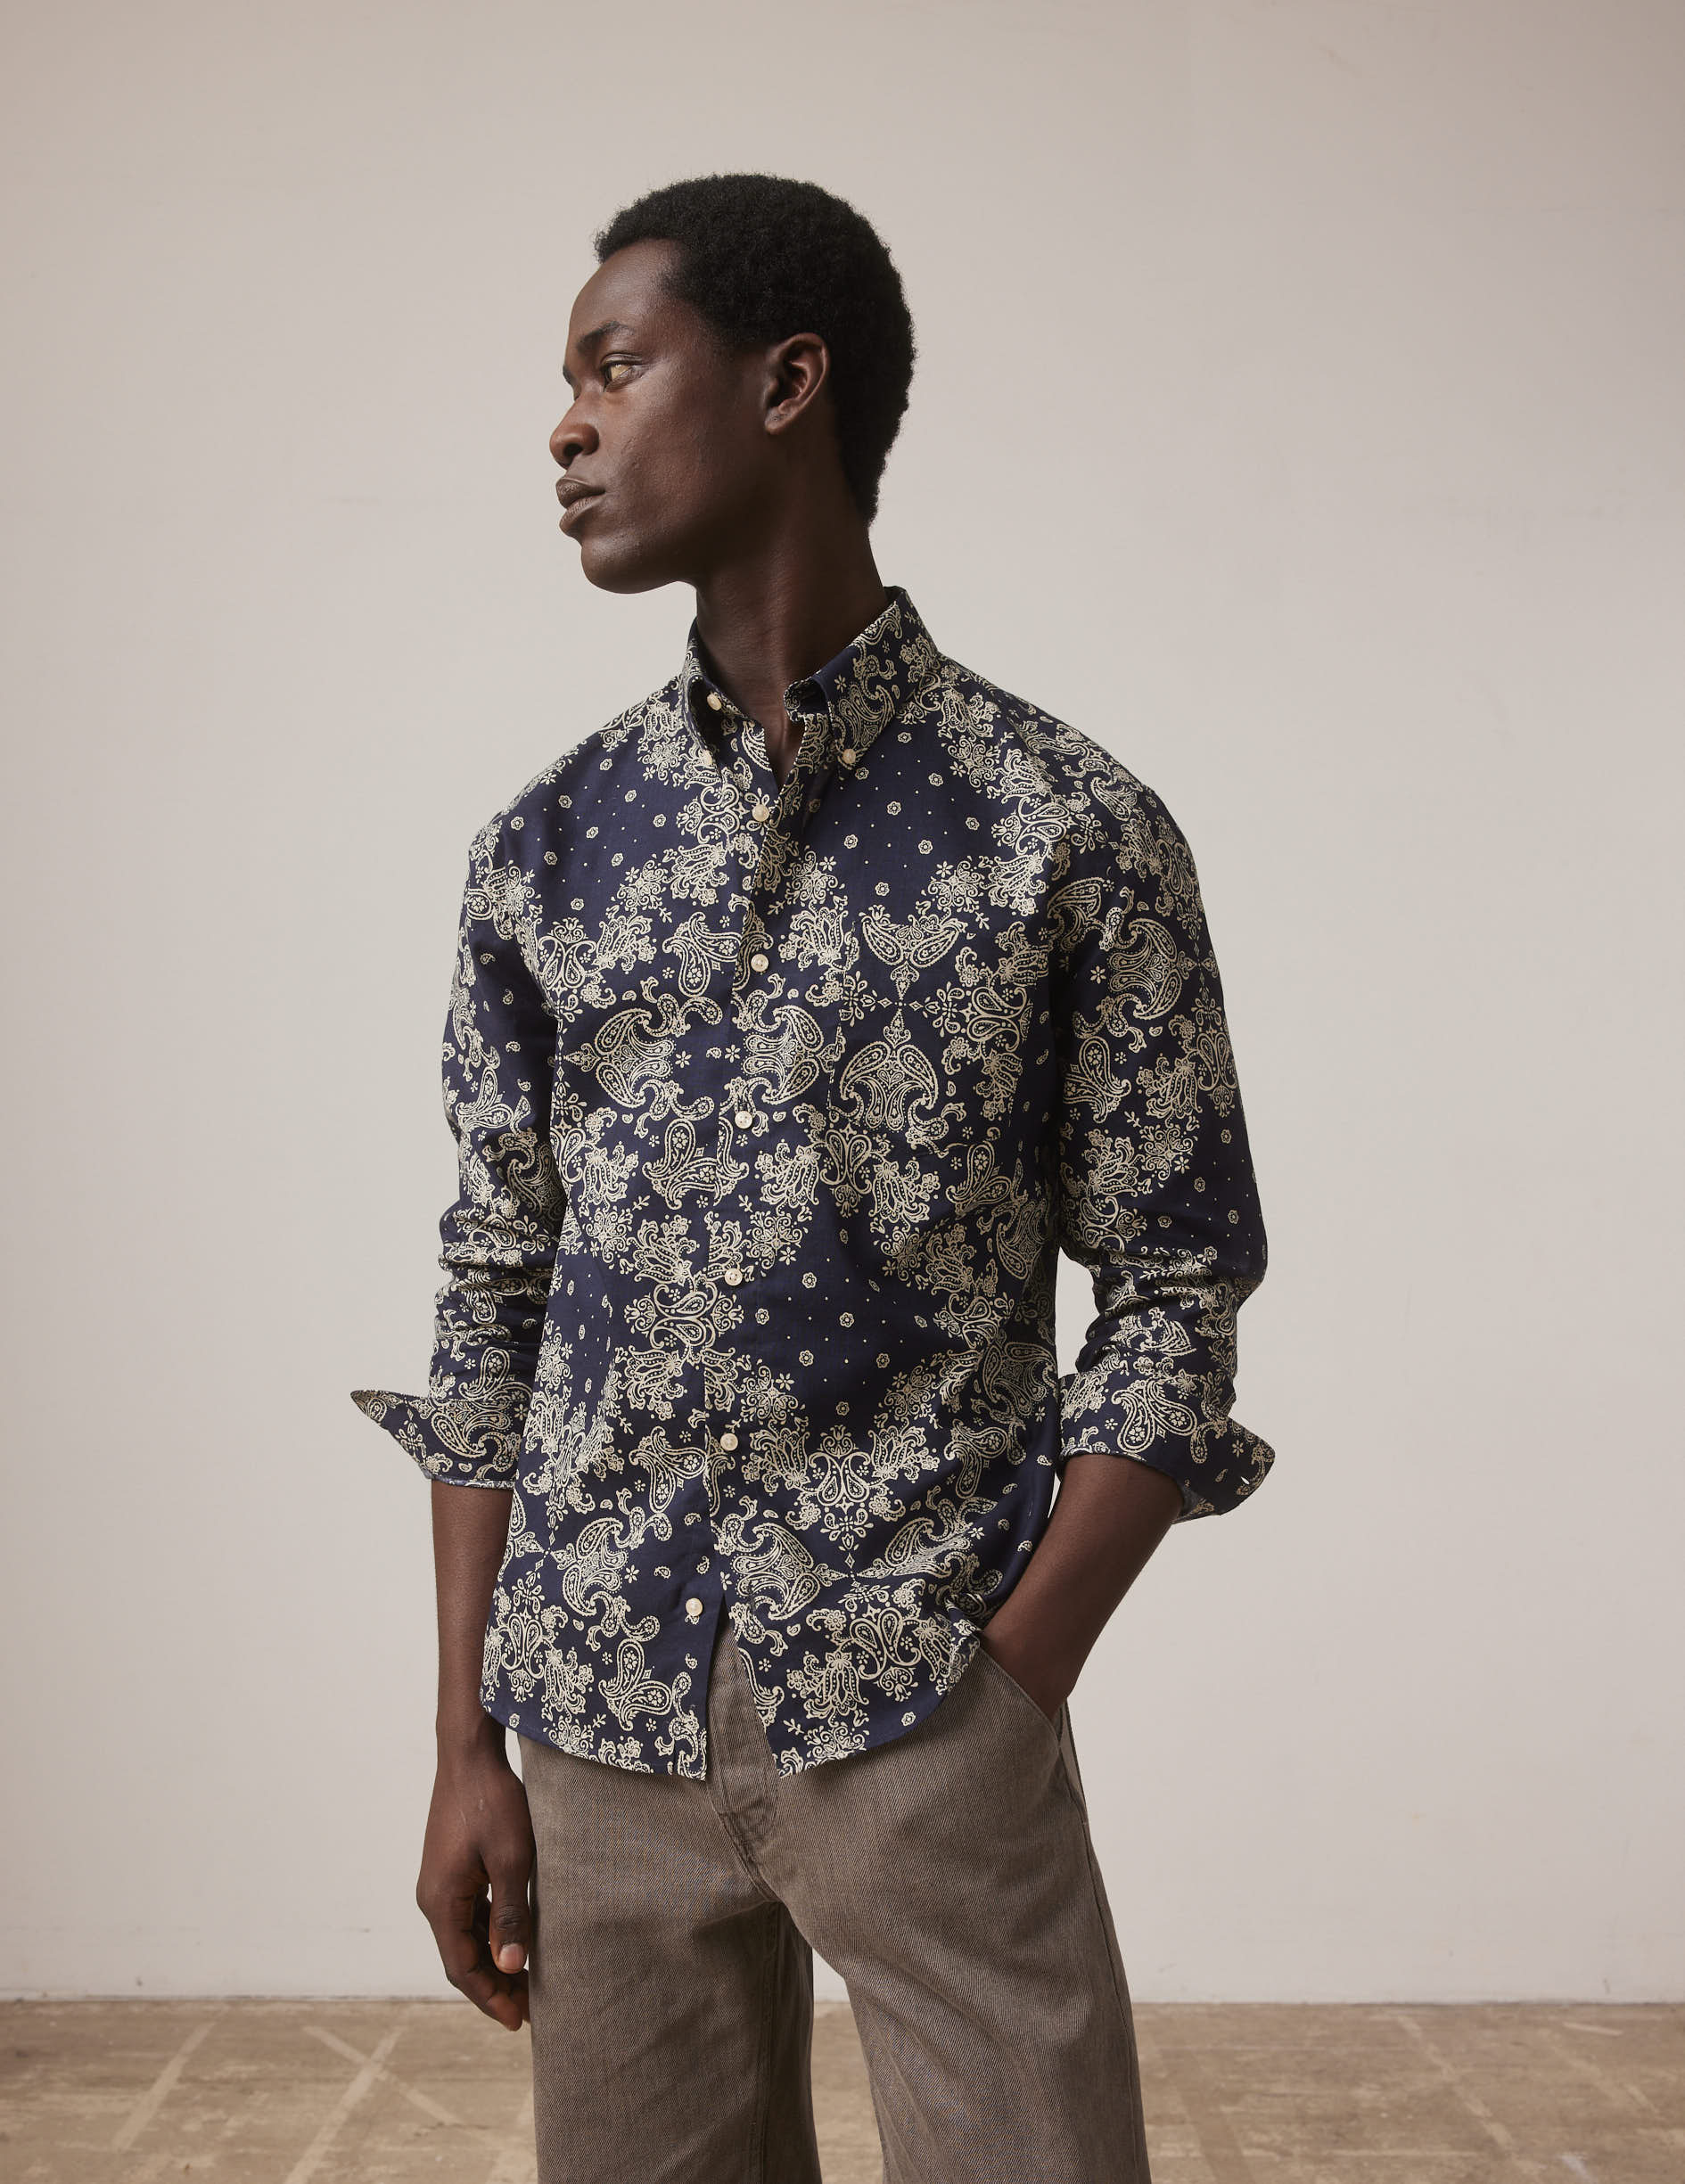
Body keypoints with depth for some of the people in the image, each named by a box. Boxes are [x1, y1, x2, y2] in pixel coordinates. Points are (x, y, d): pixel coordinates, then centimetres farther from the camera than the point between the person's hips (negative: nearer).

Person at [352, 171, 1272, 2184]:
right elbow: (492, 1297, 8)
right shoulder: (546, 847, 6)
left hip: (929, 1724, -3)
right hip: (602, 1730, 3)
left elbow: (1175, 1297, -2)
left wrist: (1012, 1685, -12)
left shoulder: (1072, 833, -4)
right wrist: (465, 1741, 5)